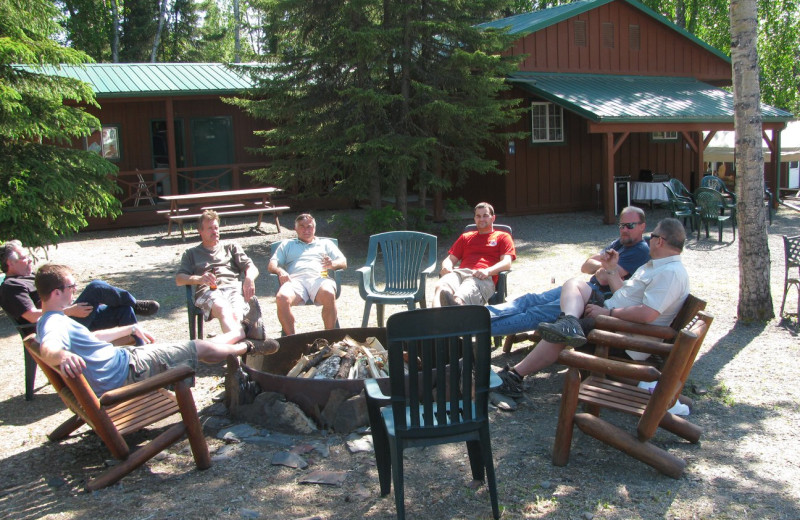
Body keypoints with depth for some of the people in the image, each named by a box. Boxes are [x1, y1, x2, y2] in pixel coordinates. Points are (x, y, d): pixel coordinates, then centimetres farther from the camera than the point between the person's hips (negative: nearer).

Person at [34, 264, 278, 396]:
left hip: (122, 358, 10)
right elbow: (48, 349, -47)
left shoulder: (50, 322, 9)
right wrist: (62, 355, -70)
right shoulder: (55, 324, -24)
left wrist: (130, 328, 26)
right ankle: (249, 347, 29)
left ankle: (243, 346, 43)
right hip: (129, 370, -10)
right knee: (201, 347, 4)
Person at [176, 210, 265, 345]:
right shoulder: (191, 253, 32)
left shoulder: (231, 247, 35)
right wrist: (199, 279, -7)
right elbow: (179, 279, 16)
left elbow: (252, 268, 20)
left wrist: (249, 278, -7)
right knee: (222, 307, -41)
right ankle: (237, 333, -66)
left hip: (233, 287, 3)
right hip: (208, 291, -2)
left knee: (236, 314, -36)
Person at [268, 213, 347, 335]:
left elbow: (343, 262, 20)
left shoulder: (325, 243, 33)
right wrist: (280, 271, -4)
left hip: (319, 278, 0)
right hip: (295, 279, 0)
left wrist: (332, 264, -5)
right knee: (282, 298, -36)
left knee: (329, 294, -38)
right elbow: (272, 265, 21)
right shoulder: (287, 244, 35)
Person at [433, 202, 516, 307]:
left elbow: (507, 263, 9)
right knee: (440, 288, -39)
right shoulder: (466, 237, 38)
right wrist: (446, 267, 3)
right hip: (459, 272, 1)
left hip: (483, 278, -1)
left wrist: (487, 271, -12)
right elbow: (450, 259, 31)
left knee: (459, 298, -39)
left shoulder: (503, 237, 25)